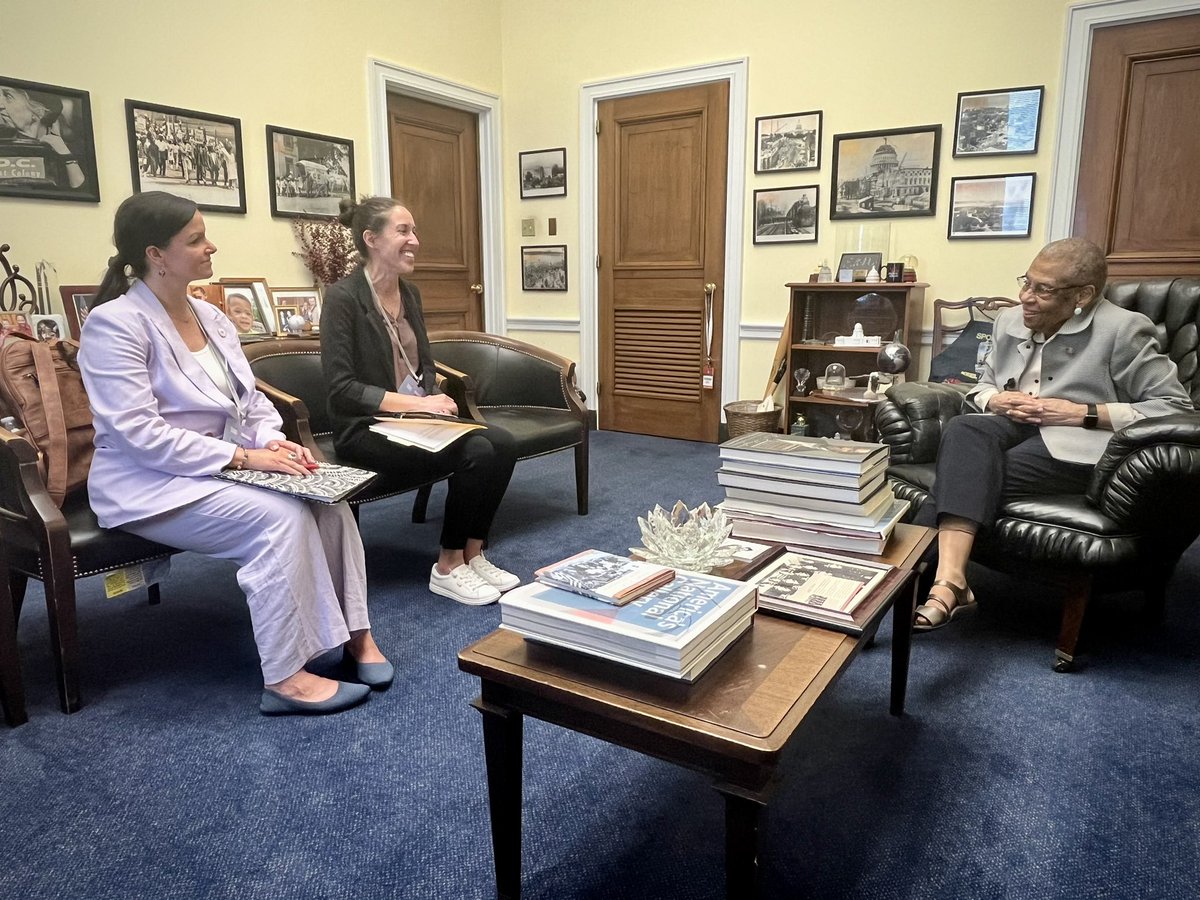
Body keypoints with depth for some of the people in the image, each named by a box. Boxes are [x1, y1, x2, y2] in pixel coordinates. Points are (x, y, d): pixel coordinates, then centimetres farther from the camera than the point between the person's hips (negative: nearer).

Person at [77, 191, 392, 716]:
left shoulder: (210, 316, 11)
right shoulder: (114, 324, -13)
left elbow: (251, 400, 12)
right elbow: (140, 435, -21)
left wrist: (272, 441, -10)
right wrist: (242, 457, -25)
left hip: (221, 468, 7)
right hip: (152, 485, -7)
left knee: (329, 499, -17)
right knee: (281, 516, -29)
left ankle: (354, 633, -7)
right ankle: (284, 679, -20)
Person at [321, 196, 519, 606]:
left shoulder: (410, 292, 10)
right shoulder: (343, 298, -13)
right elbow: (341, 389, -18)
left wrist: (432, 401, -4)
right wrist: (416, 403, -22)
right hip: (366, 429, -7)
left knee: (501, 442, -17)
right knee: (475, 452, -26)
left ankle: (473, 555, -4)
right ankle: (448, 568, -8)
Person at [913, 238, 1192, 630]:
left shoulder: (1124, 329, -2)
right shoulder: (1010, 321, 15)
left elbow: (1176, 407, -3)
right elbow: (983, 384, 25)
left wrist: (1083, 413, -13)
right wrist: (995, 400, 0)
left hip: (1076, 446, -5)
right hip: (1012, 427, 5)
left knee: (968, 474, -31)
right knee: (964, 430, -32)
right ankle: (949, 579, -45)